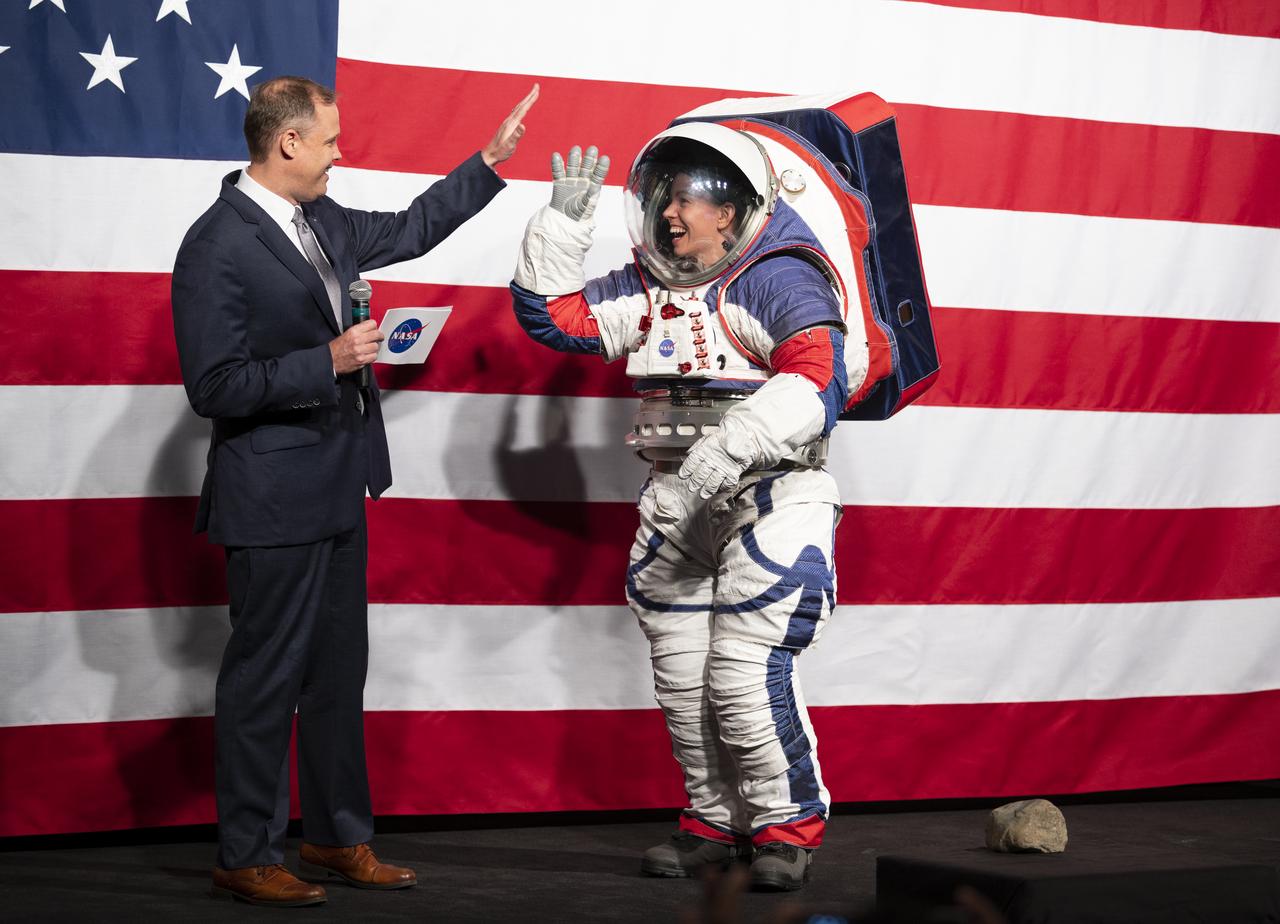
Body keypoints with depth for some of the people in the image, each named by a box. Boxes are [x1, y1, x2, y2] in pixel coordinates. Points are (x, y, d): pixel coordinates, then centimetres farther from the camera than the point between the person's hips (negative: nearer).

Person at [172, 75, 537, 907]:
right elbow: (215, 386, -20)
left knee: (338, 670, 15)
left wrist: (492, 162, 23)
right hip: (273, 498, -9)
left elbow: (408, 231, 25)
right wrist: (329, 361, -23)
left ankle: (338, 838, 26)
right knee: (267, 677, 0)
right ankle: (247, 859, 10)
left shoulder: (319, 220, 8)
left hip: (336, 491, 9)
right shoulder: (217, 247, -18)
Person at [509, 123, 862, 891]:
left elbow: (819, 379, -26)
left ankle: (790, 825, 5)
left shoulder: (777, 280, -12)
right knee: (682, 680, 11)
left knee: (745, 673, -12)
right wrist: (565, 221, 6)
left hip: (767, 503, -8)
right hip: (677, 506, 8)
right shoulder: (647, 291, 11)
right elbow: (552, 316, 15)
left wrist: (731, 446, -35)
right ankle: (717, 821, 26)